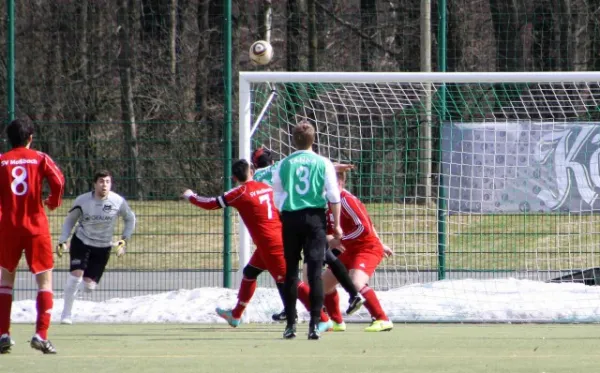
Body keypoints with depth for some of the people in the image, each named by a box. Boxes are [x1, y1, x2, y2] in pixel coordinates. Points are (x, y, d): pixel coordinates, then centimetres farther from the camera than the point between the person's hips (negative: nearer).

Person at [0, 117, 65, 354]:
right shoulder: (40, 158, 0)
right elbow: (58, 180, -13)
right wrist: (54, 201, 5)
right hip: (36, 224, -2)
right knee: (45, 279, 3)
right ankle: (41, 334, -11)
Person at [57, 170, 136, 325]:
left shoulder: (118, 202, -11)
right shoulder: (82, 200, -12)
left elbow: (130, 219, 8)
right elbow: (70, 220, 3)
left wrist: (124, 240, -2)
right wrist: (62, 241, -6)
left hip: (103, 247, 1)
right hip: (81, 242, -1)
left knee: (89, 285, -3)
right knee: (76, 273, -23)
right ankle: (66, 313, -12)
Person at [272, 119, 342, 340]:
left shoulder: (284, 164, 2)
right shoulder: (323, 164, 0)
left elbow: (277, 198, 6)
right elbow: (334, 196, -1)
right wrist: (337, 224, 5)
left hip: (290, 218, 1)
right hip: (315, 218, -1)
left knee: (291, 271, 8)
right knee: (315, 271, -3)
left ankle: (290, 324, 9)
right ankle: (314, 324, -11)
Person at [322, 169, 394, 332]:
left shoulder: (346, 200, -20)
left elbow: (364, 227, -26)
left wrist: (340, 240, -21)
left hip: (368, 248, -10)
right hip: (351, 250, 10)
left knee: (356, 282, -32)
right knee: (324, 282, 13)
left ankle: (382, 320, -24)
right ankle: (337, 322, 29)